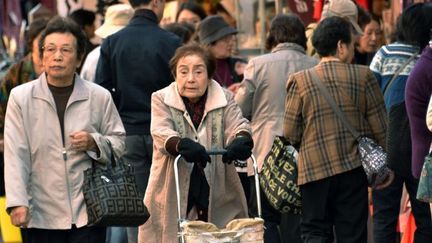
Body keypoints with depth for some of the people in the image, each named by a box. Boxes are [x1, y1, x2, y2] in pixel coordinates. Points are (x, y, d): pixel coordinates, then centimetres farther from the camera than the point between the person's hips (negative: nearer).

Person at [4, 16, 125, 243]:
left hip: (88, 214, 0)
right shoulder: (21, 98, 2)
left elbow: (120, 142, 11)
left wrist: (94, 143, -10)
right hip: (42, 216, 0)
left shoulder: (99, 97, 5)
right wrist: (17, 203, -12)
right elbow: (15, 155, -3)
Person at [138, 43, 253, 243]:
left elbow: (238, 125, -8)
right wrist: (182, 145, -37)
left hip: (218, 199, 1)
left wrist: (242, 141, -33)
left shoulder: (225, 100, 7)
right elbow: (161, 132, -15)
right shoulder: (161, 100, 2)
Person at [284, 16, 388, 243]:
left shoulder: (299, 80, -4)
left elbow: (290, 134, -2)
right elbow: (379, 127, 0)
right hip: (353, 169, 0)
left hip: (313, 170, 0)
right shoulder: (363, 76, -4)